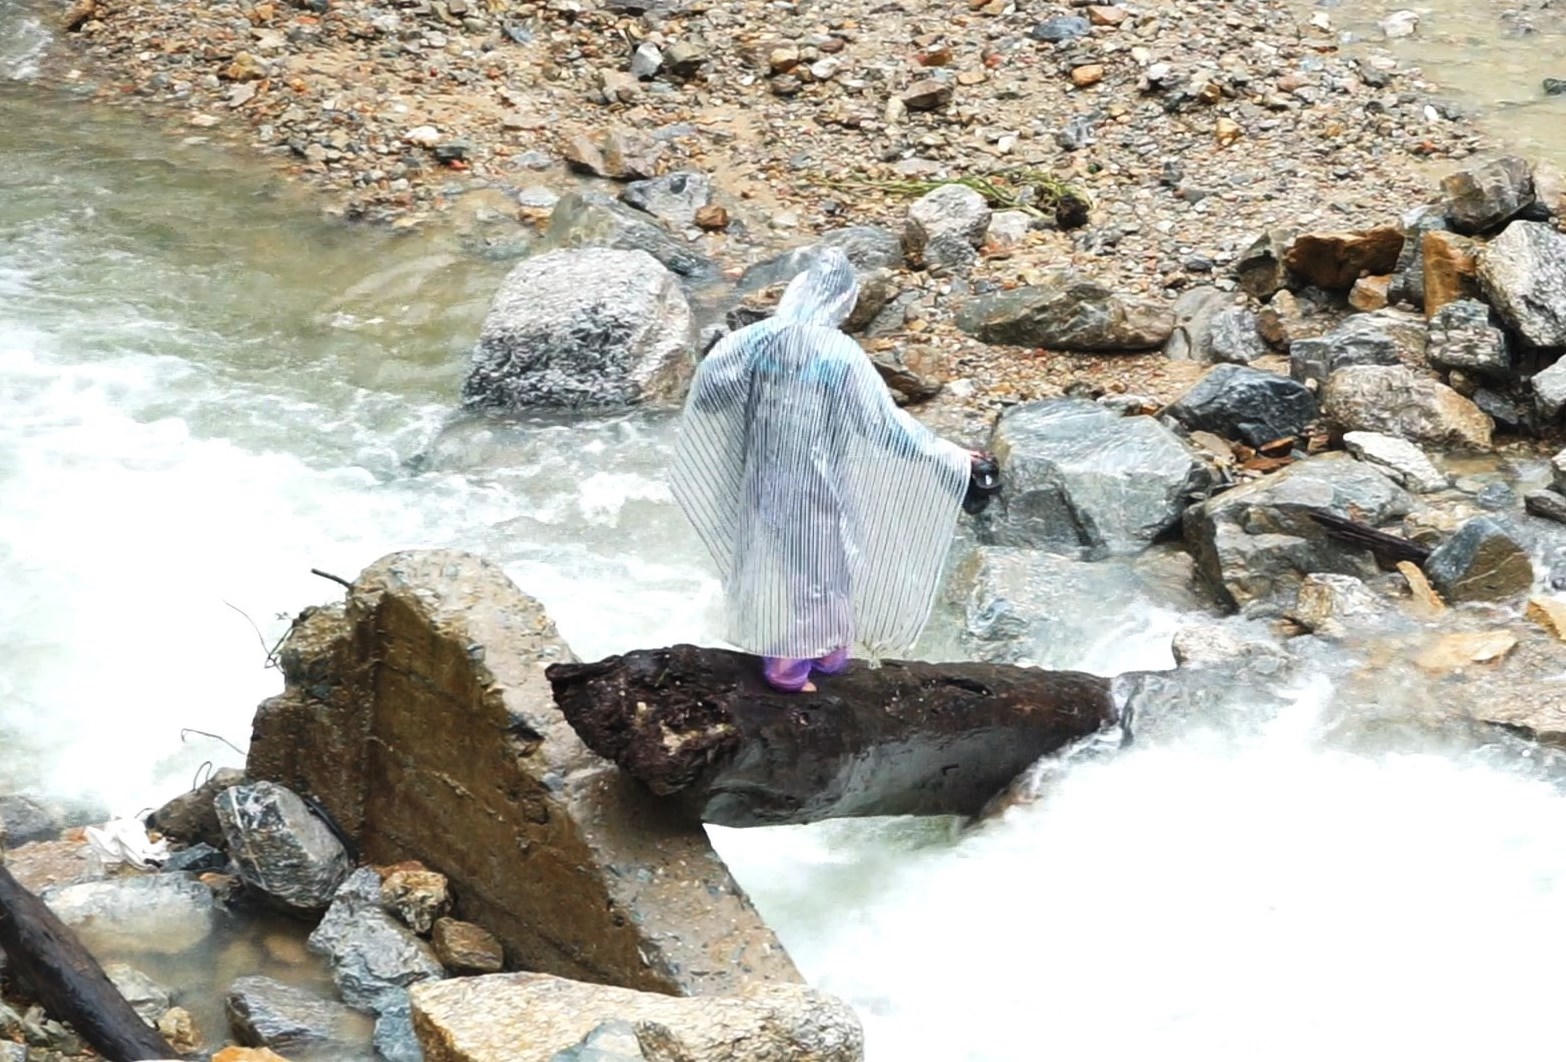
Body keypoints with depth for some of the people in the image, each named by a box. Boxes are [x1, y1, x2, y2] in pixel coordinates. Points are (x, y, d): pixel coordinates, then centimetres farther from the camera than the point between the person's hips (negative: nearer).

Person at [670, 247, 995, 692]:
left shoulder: (759, 339, -11)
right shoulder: (841, 355, -23)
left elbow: (708, 388, -4)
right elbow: (884, 423, -23)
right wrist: (952, 458, -18)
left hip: (767, 477, 4)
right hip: (819, 483, -4)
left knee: (774, 560, 20)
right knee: (820, 562, 16)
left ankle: (781, 659, 34)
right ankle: (828, 652, 31)